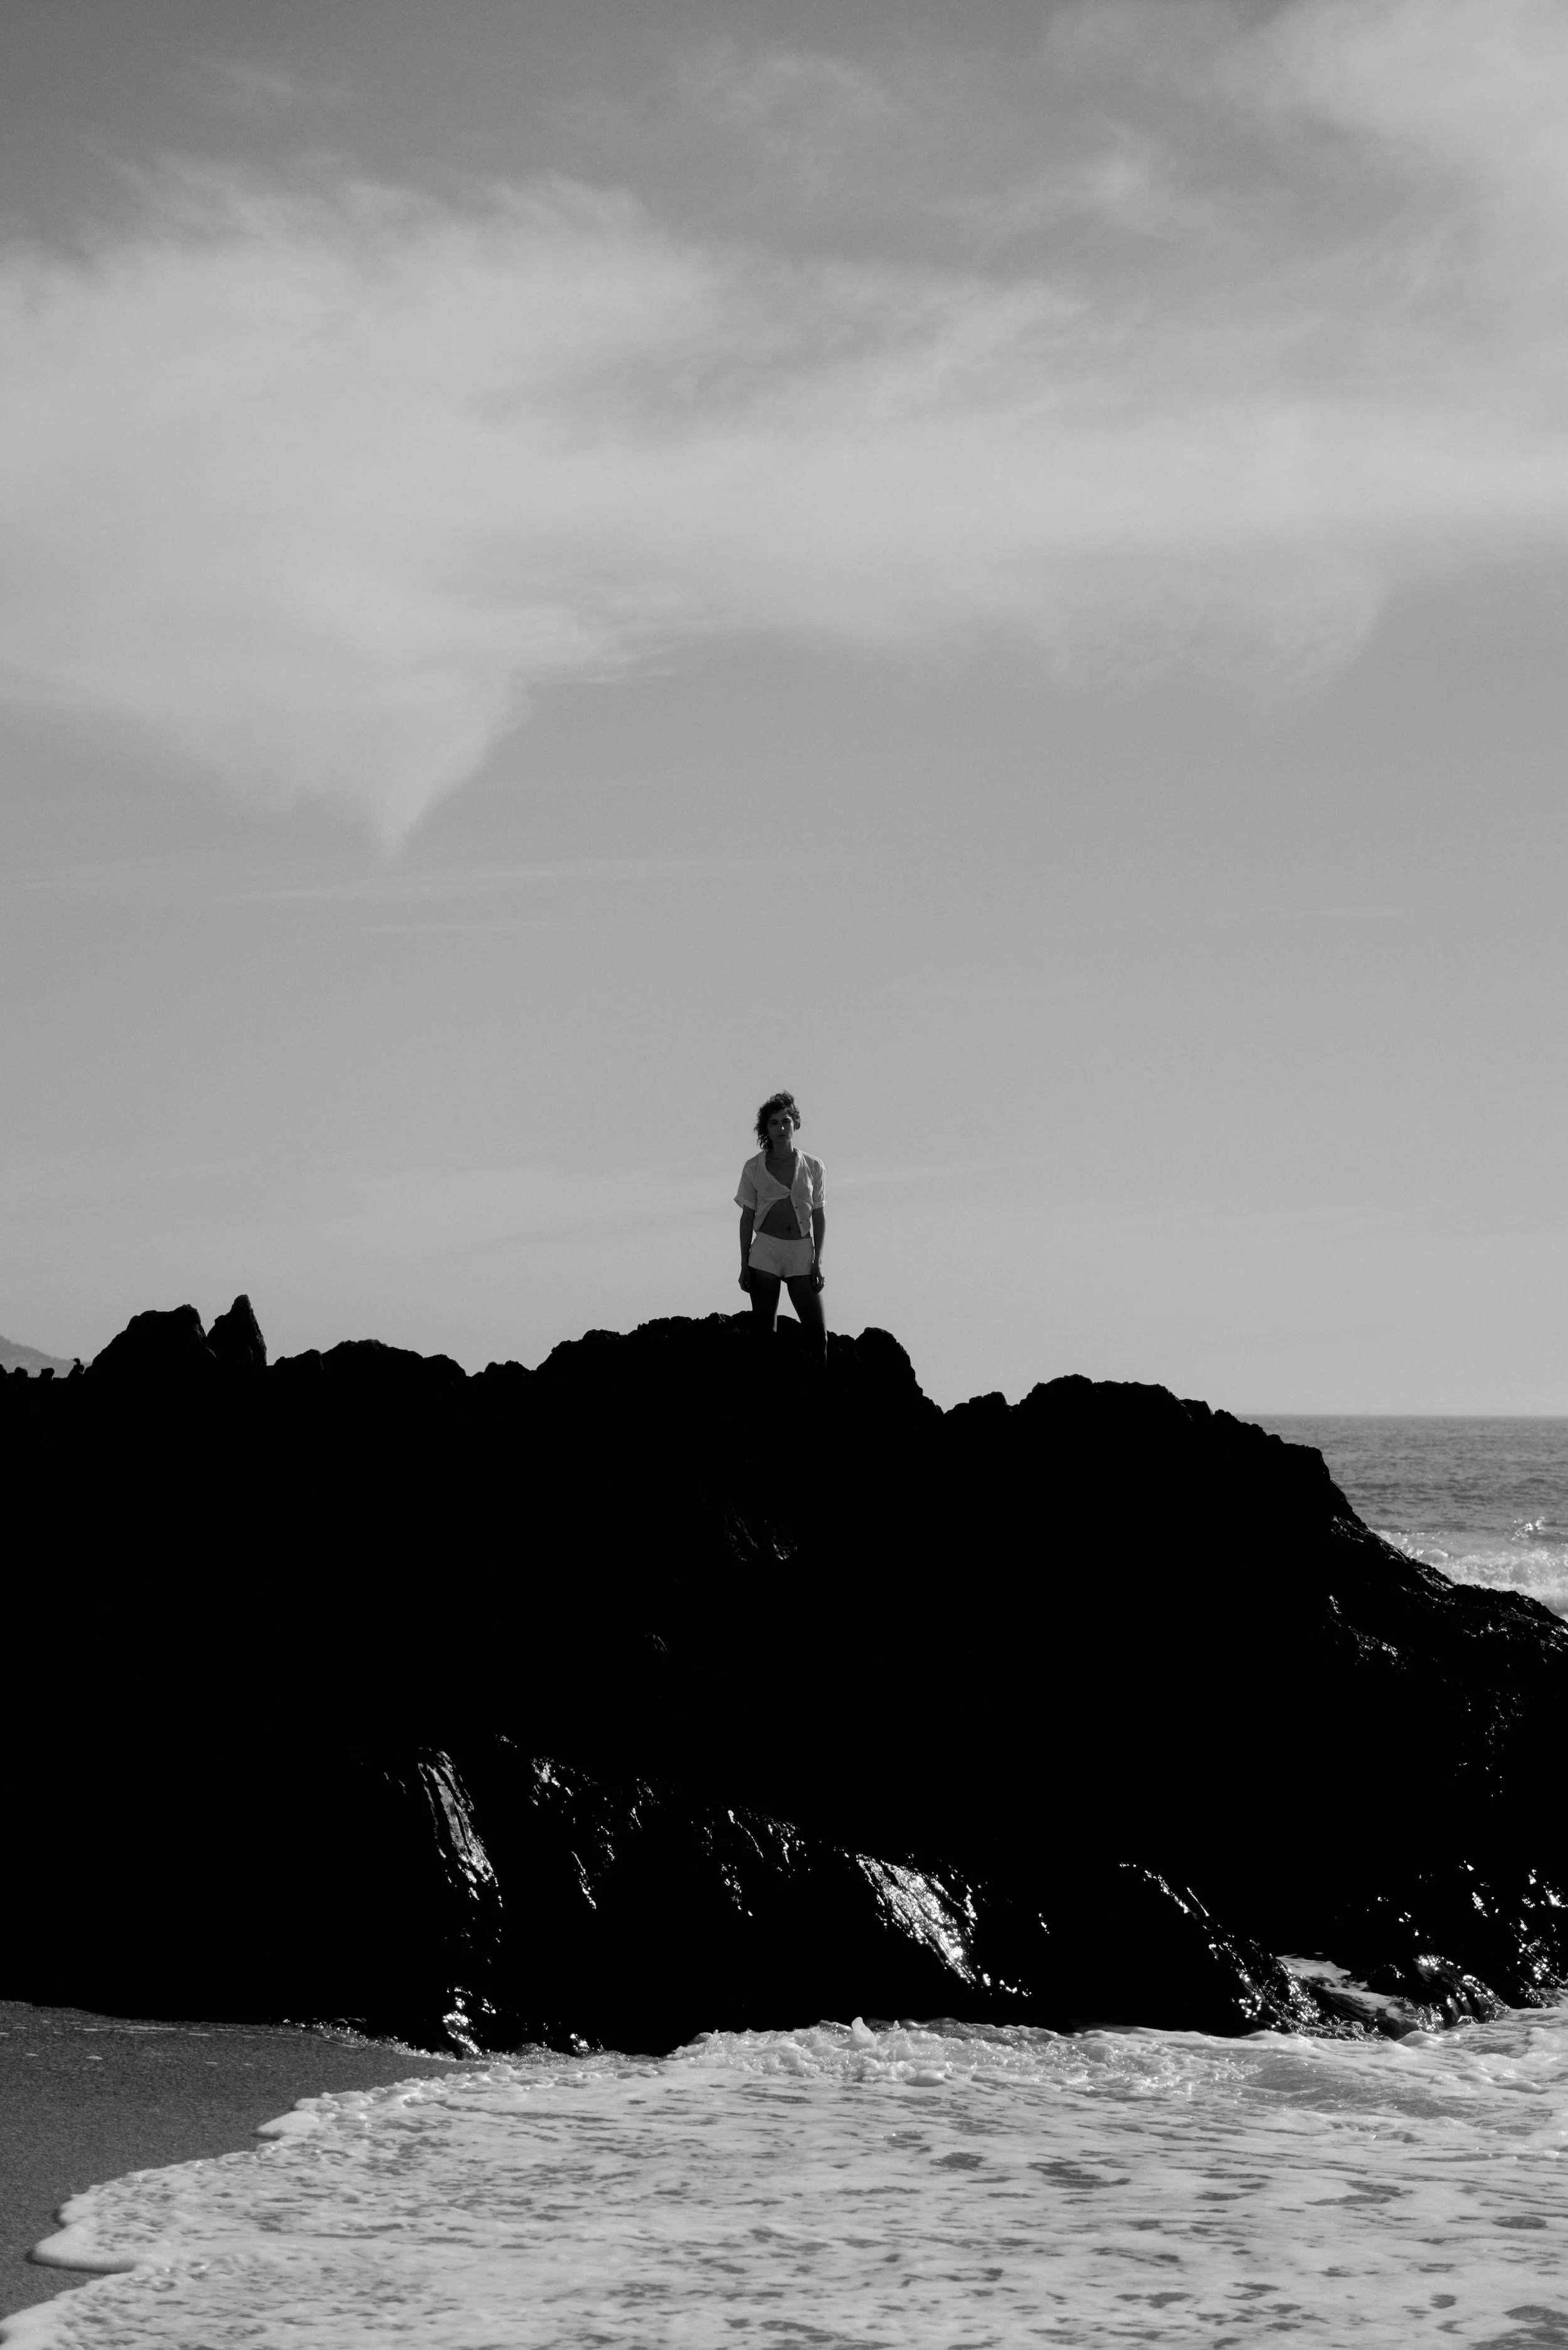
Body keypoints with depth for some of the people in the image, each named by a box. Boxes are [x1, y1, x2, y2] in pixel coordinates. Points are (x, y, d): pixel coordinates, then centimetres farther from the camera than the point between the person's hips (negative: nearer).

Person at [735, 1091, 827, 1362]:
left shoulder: (813, 1167, 5)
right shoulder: (754, 1168, 4)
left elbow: (820, 1217, 6)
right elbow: (747, 1218, 7)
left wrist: (818, 1260, -1)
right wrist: (744, 1265, 3)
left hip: (802, 1252, 0)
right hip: (765, 1250, 0)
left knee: (817, 1331, -6)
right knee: (764, 1329, -1)